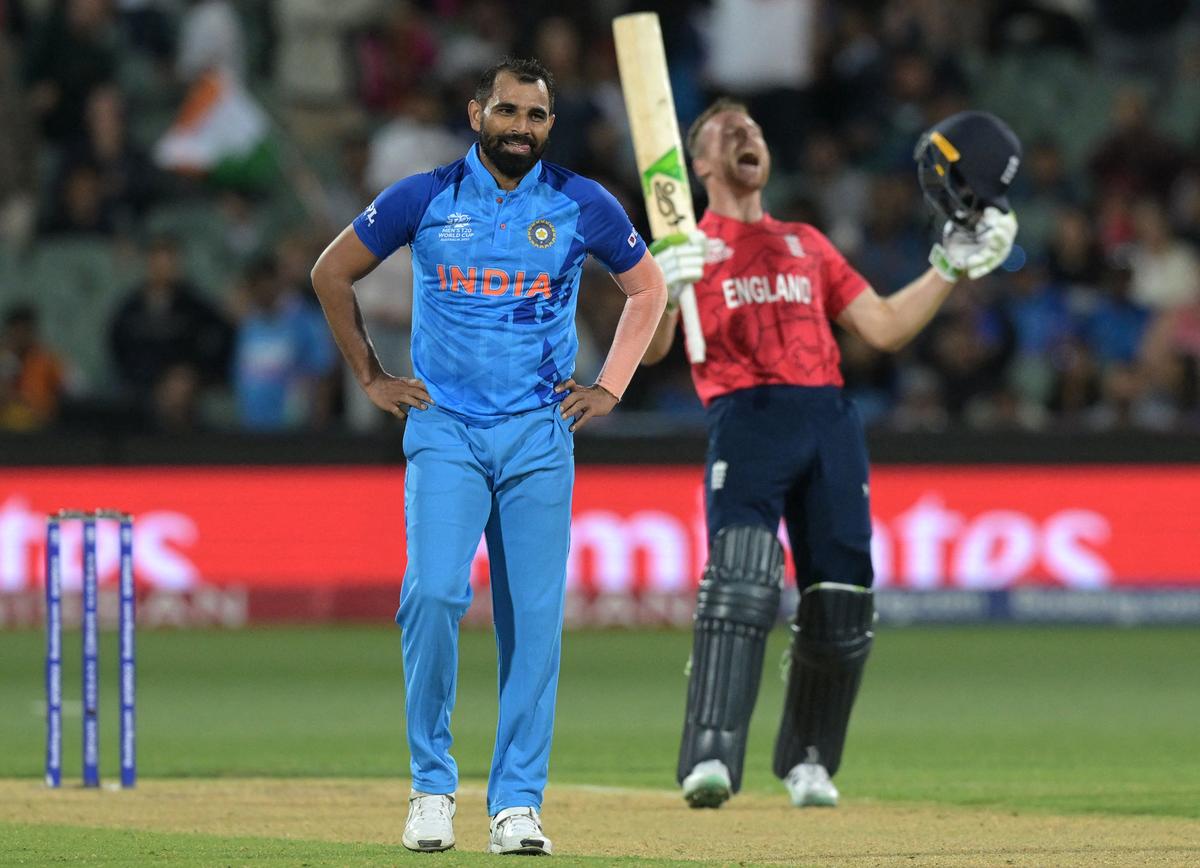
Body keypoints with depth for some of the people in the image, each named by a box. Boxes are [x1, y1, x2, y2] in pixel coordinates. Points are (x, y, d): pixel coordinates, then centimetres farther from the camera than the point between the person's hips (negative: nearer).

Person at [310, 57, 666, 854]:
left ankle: (517, 802, 4)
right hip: (444, 430, -1)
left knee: (534, 617, -2)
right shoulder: (423, 200, 1)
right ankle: (432, 783, -5)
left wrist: (610, 390, 9)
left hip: (541, 437, 1)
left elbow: (648, 288, 18)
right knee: (433, 593, -17)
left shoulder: (583, 206, 3)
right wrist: (371, 378, 9)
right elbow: (332, 273, 13)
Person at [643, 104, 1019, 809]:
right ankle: (710, 759, -31)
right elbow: (649, 351, -2)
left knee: (842, 606, -1)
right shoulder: (687, 247, 13)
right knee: (742, 577, -25)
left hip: (832, 420, 5)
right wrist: (664, 291, -23)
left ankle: (808, 762, 17)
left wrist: (954, 264, 18)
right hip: (747, 416, -5)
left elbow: (885, 327, 25)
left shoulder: (807, 244, 27)